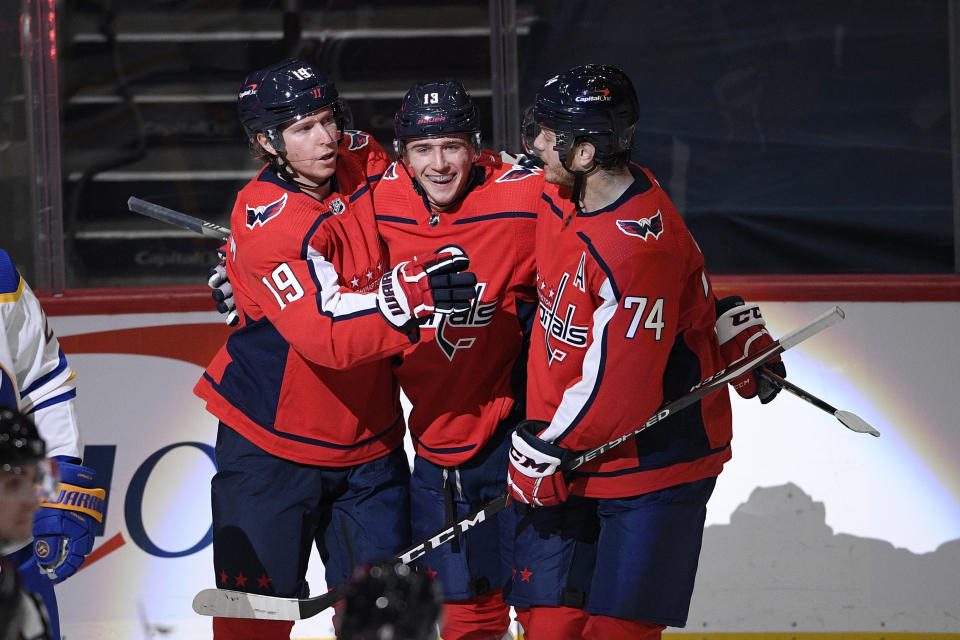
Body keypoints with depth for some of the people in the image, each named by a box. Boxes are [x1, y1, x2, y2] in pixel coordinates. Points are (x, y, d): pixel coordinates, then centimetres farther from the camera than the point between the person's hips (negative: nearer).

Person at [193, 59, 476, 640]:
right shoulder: (266, 221, -22)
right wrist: (412, 292, -48)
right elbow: (325, 332, -35)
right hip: (271, 444, -5)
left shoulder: (364, 162, -4)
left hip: (369, 440, 5)